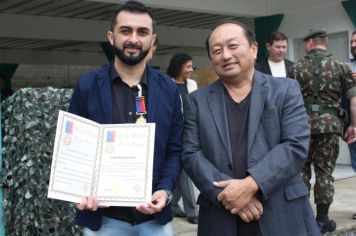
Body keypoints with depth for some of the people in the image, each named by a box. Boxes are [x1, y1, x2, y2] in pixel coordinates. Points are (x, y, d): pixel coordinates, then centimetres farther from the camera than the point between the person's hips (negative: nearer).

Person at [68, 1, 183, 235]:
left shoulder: (169, 89, 2)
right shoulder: (87, 85, -2)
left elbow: (175, 150, 4)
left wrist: (165, 191, -12)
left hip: (154, 216, 2)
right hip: (102, 217, -1)